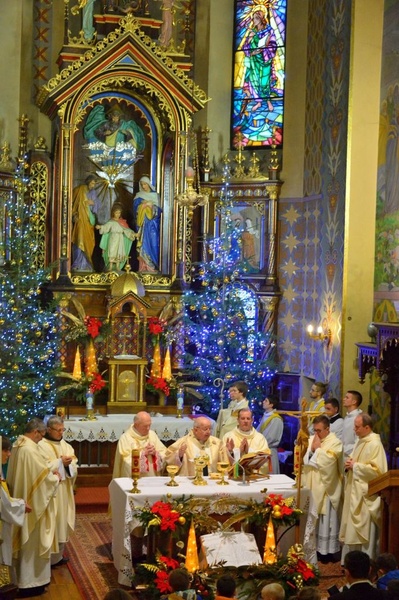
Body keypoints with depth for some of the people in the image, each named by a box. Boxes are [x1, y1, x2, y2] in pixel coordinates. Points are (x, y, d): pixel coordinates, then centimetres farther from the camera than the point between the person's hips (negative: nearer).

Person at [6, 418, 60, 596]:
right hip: (33, 503, -10)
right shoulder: (30, 449, -25)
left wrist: (50, 474, 13)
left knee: (25, 540, 19)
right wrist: (56, 478, -1)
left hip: (22, 499, 10)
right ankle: (29, 583, 9)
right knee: (32, 541, 1)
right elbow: (45, 476, -22)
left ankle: (23, 577, 30)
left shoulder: (17, 445, 5)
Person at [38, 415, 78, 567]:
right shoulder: (42, 446, -10)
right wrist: (60, 462, -20)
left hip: (64, 489, 7)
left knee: (62, 520, 12)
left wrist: (68, 463, -16)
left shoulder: (65, 445, 10)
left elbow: (74, 464, 6)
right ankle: (49, 557, 3)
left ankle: (58, 554, 23)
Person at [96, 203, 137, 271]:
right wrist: (100, 227, -28)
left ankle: (118, 266, 8)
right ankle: (110, 266, -2)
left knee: (119, 253, 2)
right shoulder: (111, 222, -1)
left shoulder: (123, 222, 8)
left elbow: (127, 229, 10)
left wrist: (133, 234, 1)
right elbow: (105, 227, -11)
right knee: (112, 252, -6)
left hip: (120, 240, 3)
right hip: (113, 239, -3)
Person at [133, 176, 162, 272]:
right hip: (144, 223, -1)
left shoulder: (155, 195, 10)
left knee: (154, 243, -5)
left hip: (153, 223, 1)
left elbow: (159, 209, 6)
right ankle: (144, 266, -7)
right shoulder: (139, 196, 8)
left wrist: (151, 205, -10)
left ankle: (154, 266, -2)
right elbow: (136, 209, 0)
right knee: (144, 243, -7)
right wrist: (144, 205, -13)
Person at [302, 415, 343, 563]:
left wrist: (317, 449, -11)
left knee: (325, 520, -1)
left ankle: (328, 550, 6)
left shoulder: (335, 443, -9)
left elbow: (327, 462, -20)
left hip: (326, 488, -6)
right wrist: (311, 449, -8)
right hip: (312, 486, 6)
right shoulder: (311, 440, 10)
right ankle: (314, 548, 17)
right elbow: (303, 460, 6)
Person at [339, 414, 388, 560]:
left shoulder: (374, 444, -16)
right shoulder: (360, 442, 13)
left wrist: (355, 466, -17)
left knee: (365, 530, -3)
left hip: (366, 494, -9)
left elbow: (376, 469, -23)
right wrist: (350, 464, 1)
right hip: (355, 491, 9)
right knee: (354, 528, 12)